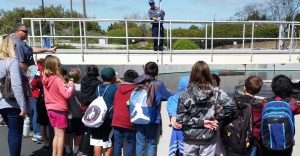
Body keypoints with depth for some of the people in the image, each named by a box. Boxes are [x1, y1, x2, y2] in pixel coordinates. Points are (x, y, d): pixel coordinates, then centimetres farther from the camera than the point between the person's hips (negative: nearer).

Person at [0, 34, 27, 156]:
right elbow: (16, 85, -21)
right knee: (16, 133, 6)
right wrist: (23, 106, -18)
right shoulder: (12, 61, -14)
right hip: (12, 104, -7)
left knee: (12, 131, 22)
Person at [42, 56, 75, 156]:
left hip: (50, 109, 7)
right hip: (59, 109, -7)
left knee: (56, 134, 18)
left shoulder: (46, 79, 4)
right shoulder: (58, 79, -18)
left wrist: (65, 85, 6)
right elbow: (67, 94, -23)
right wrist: (71, 85, -9)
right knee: (61, 135, 4)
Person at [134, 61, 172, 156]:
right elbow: (169, 97, 1)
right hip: (152, 118, -3)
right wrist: (159, 97, 21)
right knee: (151, 143, 10)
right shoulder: (158, 84, -10)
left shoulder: (138, 83, 0)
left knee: (140, 143, 10)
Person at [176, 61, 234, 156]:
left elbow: (180, 118, -13)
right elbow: (229, 106, -17)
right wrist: (217, 118, -7)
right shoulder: (216, 92, -10)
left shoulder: (185, 94, -12)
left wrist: (199, 122, -10)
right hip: (208, 138, 0)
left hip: (190, 138, 0)